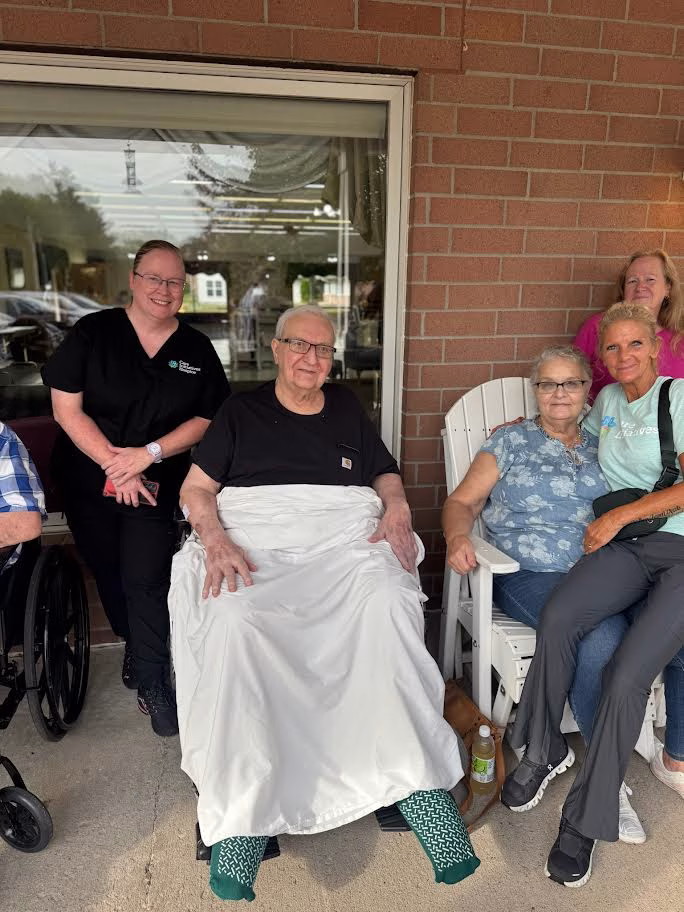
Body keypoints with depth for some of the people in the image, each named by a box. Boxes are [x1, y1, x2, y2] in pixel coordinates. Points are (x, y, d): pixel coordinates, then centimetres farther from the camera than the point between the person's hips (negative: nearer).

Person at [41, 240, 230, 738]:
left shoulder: (197, 349, 0)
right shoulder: (92, 332, -5)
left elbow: (206, 419, -2)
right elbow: (66, 407, -8)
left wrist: (148, 453, -16)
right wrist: (115, 465, -15)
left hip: (156, 486, -1)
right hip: (88, 482, 1)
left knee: (146, 581, -7)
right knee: (109, 575, 15)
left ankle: (152, 681, 10)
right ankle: (139, 652, 38)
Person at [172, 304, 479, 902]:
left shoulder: (347, 407, 24)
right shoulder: (241, 411, 17)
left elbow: (388, 474, 28)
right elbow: (195, 489, 12)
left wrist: (397, 508, 4)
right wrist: (216, 540, -8)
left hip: (346, 539, 1)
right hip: (255, 543, -1)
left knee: (388, 605, -33)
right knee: (233, 623, -34)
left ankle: (421, 784, -28)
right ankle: (240, 816, -26)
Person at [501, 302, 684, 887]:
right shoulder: (608, 401, 18)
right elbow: (580, 435, 42)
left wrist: (619, 515, -9)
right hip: (625, 547, 4)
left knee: (627, 675, -23)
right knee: (558, 619, -27)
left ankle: (585, 822, -6)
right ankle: (543, 750, -3)